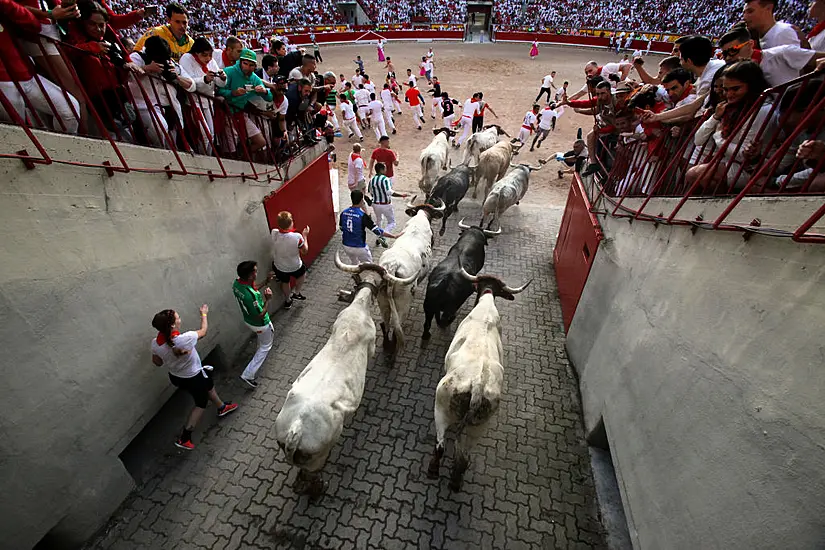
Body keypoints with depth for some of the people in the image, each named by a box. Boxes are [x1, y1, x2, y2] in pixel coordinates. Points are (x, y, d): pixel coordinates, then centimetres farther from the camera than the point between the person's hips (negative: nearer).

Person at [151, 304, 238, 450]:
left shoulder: (155, 343, -20)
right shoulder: (184, 339, -39)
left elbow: (157, 362, -2)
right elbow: (203, 330, -17)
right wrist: (204, 314, -1)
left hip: (175, 377, 7)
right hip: (193, 378, -7)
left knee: (208, 385, 30)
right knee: (201, 403, 20)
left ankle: (221, 407, 53)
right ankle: (184, 438, 26)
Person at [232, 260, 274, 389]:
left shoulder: (237, 283, -16)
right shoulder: (250, 296, -42)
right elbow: (260, 315, -31)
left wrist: (266, 282, 1)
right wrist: (267, 299, -25)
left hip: (248, 319, 8)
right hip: (260, 324, -8)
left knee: (266, 334, 37)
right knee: (265, 346, 16)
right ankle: (248, 375, 17)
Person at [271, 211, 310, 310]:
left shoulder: (274, 233, -22)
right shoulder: (297, 237, -33)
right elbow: (305, 251, -14)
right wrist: (305, 236, -5)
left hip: (279, 266, 3)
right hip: (295, 266, -3)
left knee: (285, 282, 32)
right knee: (302, 274, 34)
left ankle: (287, 301, 53)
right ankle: (296, 293, 41)